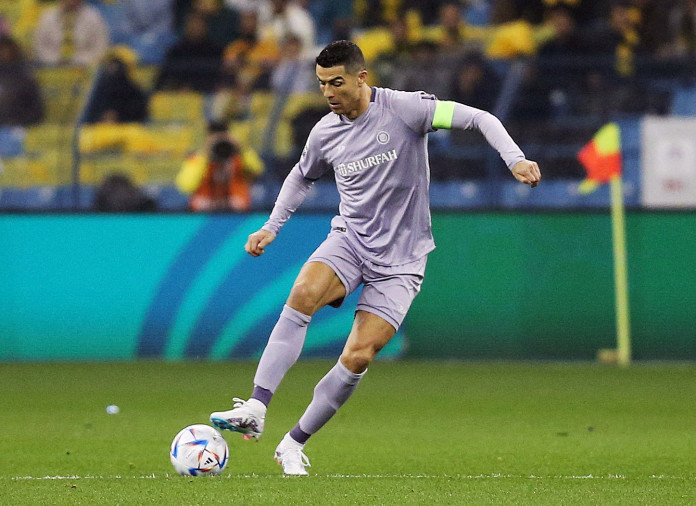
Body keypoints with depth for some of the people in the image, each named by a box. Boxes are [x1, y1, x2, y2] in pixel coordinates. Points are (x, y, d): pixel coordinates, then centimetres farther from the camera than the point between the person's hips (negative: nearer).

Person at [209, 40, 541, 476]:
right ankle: (256, 410, -33)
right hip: (349, 239, 3)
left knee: (358, 357, -12)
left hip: (401, 259, -3)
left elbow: (480, 119, -14)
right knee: (303, 295, -29)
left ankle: (295, 444, 3)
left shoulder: (403, 109, -13)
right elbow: (302, 177, 23)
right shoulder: (325, 133, 1)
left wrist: (515, 159, -28)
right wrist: (272, 226, 15)